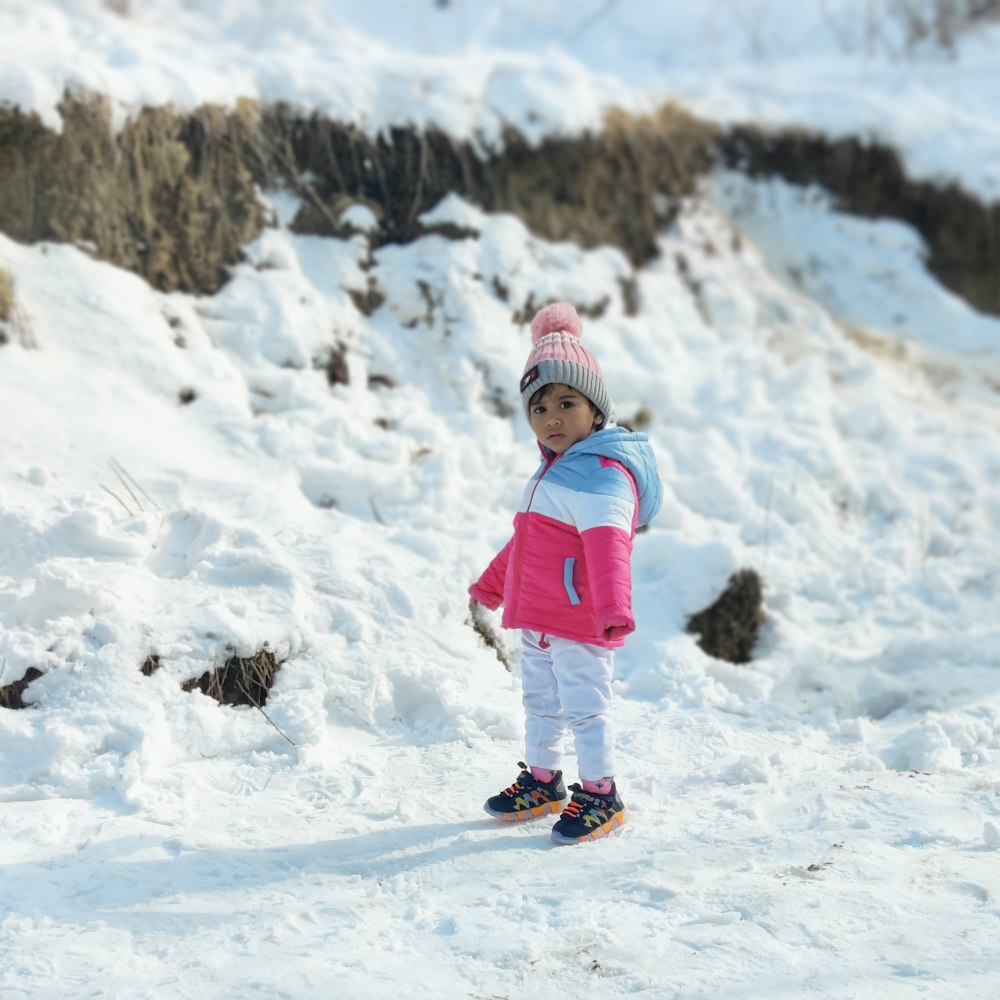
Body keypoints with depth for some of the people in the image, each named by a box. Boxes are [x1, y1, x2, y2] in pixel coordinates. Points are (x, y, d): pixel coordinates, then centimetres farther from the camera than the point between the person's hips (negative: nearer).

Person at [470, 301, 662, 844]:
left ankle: (600, 794, 11)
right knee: (540, 701, 19)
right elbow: (527, 539, 27)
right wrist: (492, 583, 37)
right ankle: (542, 780, 34)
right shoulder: (552, 471, 13)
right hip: (536, 618, 9)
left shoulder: (604, 474, -19)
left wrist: (613, 607, -46)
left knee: (585, 706, -1)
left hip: (581, 624, -9)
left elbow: (607, 546, -33)